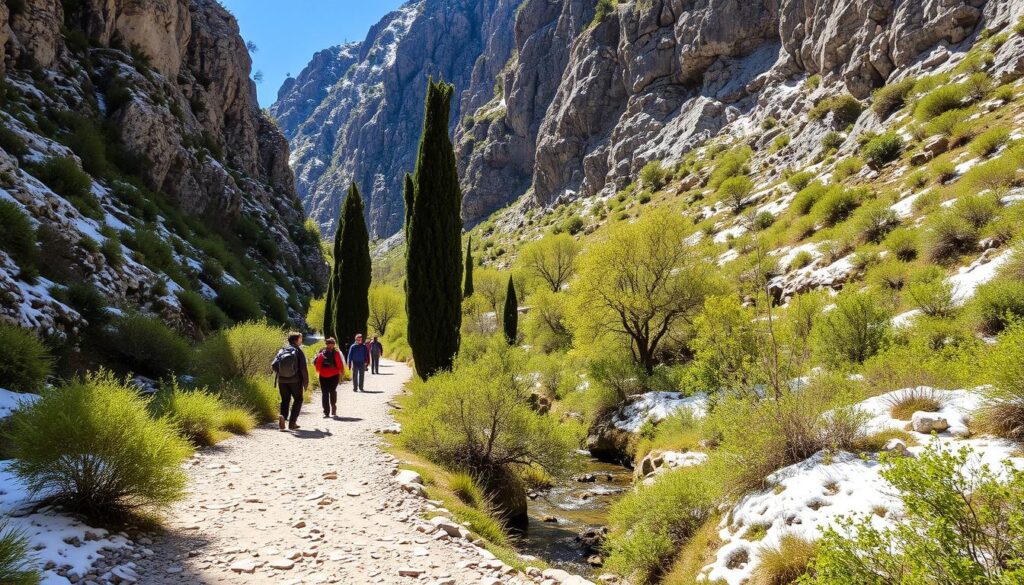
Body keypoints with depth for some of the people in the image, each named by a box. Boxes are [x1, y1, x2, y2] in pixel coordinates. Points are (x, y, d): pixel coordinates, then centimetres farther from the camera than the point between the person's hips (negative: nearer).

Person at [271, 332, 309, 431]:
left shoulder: (281, 351, 4)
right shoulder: (299, 352, -6)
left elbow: (273, 365, -1)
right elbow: (303, 368, -11)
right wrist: (306, 382, -5)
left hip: (282, 380, 3)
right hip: (295, 381, -3)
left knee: (285, 400, 15)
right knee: (298, 400, 12)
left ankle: (282, 415, -12)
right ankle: (292, 422, 5)